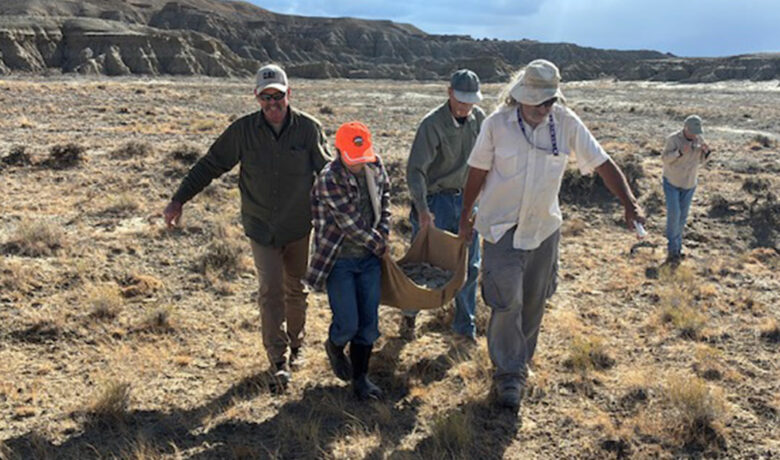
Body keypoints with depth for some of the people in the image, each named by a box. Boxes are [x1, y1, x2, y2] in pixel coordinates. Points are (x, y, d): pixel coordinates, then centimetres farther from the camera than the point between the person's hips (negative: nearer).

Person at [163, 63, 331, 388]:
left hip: (299, 227, 1)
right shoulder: (243, 130, -7)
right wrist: (179, 200, -2)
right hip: (261, 228, -1)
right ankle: (279, 359, 5)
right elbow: (210, 165, 0)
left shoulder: (308, 128, -8)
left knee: (295, 290, 15)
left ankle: (294, 345, 36)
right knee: (270, 291, -6)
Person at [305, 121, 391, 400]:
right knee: (348, 324, -3)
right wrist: (377, 245, -7)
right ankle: (335, 346, 34)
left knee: (369, 323, 7)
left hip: (369, 257, 5)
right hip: (340, 260, -5)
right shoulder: (329, 180, -22)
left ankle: (360, 378, 24)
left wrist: (383, 234, 4)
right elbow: (350, 224, -19)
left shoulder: (375, 165, -3)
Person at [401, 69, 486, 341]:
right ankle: (409, 314, 29)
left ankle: (465, 326, 22)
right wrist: (422, 208, -33)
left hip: (466, 199, 5)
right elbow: (415, 169, -22)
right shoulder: (433, 124, -17)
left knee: (470, 266, 8)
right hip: (437, 200, -5)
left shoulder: (479, 118, 1)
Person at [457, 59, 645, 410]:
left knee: (534, 301, 14)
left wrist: (629, 204, -17)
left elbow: (603, 164, -7)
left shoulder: (566, 123, -9)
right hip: (501, 226, -2)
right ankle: (508, 373, 12)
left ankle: (521, 360, 36)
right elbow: (478, 171, -3)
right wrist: (466, 215, 4)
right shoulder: (497, 124, -13)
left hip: (543, 227, 3)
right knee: (507, 301, -5)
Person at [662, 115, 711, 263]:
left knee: (682, 215, 9)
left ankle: (676, 247, 23)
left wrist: (706, 150, -20)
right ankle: (673, 248, 0)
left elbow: (701, 160, 1)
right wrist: (680, 152, -37)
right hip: (672, 181, -4)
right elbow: (665, 159, -21)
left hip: (689, 184, 4)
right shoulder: (673, 139, -18)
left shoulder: (699, 139, -6)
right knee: (673, 213, -12)